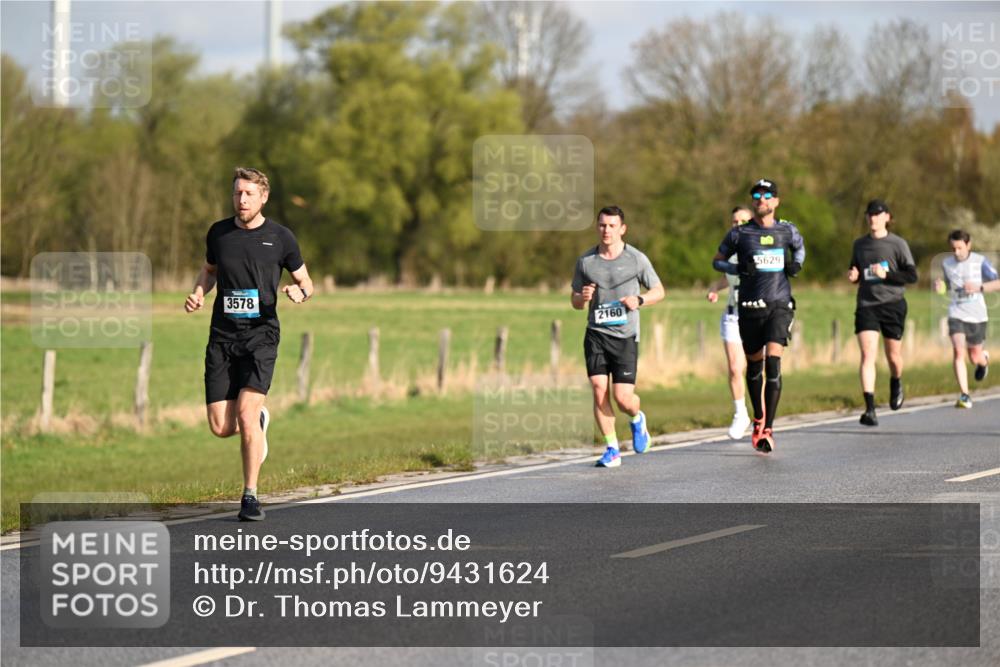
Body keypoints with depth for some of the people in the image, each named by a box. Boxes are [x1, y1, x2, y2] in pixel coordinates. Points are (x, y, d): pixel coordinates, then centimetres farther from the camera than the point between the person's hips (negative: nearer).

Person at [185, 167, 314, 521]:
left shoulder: (280, 237, 1)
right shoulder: (218, 233, 7)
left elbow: (306, 282, 11)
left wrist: (300, 291, -13)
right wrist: (198, 293, 4)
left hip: (261, 335, -3)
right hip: (222, 336, 3)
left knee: (246, 413, -19)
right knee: (221, 427, -4)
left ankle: (250, 496, -7)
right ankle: (259, 421, 32)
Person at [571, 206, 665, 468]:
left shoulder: (636, 259, 0)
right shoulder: (585, 261, 6)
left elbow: (659, 291, 9)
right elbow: (575, 302, 15)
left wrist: (639, 300, -12)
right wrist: (582, 297, -10)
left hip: (625, 336, -2)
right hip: (596, 334, 2)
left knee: (622, 397, -8)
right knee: (599, 390, -10)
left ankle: (637, 419, 29)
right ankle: (612, 449, 2)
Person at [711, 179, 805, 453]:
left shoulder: (787, 230, 6)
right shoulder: (739, 233, 2)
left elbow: (799, 246, 27)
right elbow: (717, 260, 10)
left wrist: (797, 264, 5)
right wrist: (738, 268, -10)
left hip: (779, 306, -1)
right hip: (749, 308, 1)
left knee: (773, 362, -16)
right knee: (754, 365, 11)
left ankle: (767, 430, -16)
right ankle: (759, 418, 34)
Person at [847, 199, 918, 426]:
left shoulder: (898, 244, -1)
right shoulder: (860, 244, 10)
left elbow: (912, 276, -4)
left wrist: (886, 274, -17)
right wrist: (853, 275, -1)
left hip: (892, 305, -1)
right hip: (866, 305, 1)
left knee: (893, 355, 9)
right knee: (867, 354, -14)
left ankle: (896, 384, 45)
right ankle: (870, 409, -19)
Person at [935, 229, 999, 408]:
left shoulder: (980, 261, -6)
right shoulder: (947, 264, 4)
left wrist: (979, 287, -24)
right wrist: (940, 286, -1)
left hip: (977, 315, -1)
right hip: (956, 314, 1)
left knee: (975, 357, 9)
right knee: (958, 351, -19)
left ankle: (984, 359, 49)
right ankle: (964, 395, -18)